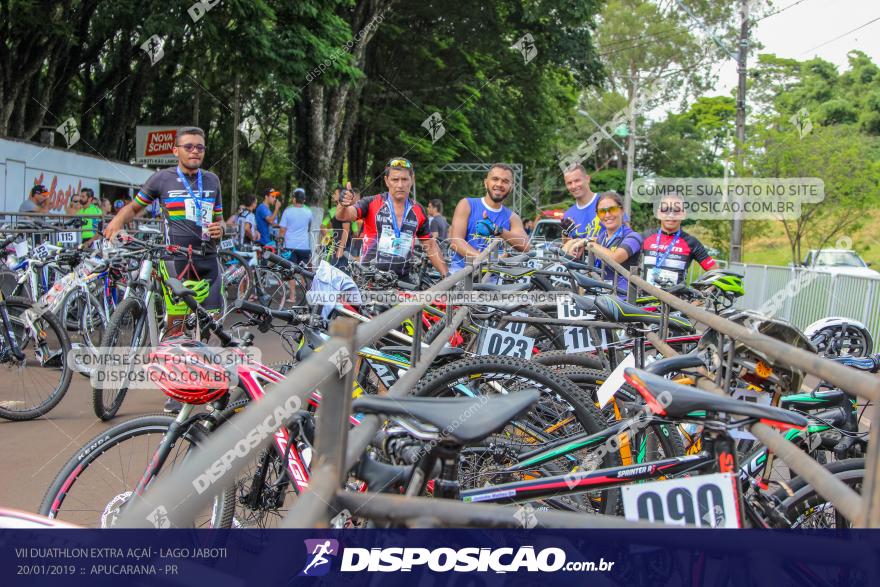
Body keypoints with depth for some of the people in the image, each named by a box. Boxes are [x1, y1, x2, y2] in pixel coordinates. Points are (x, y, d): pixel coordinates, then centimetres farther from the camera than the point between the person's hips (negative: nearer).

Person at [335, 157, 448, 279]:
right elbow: (343, 216, -16)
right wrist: (343, 204, -39)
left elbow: (430, 246, 16)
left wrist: (446, 275, 8)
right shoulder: (372, 204, -2)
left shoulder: (418, 211, 9)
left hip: (402, 281, 3)